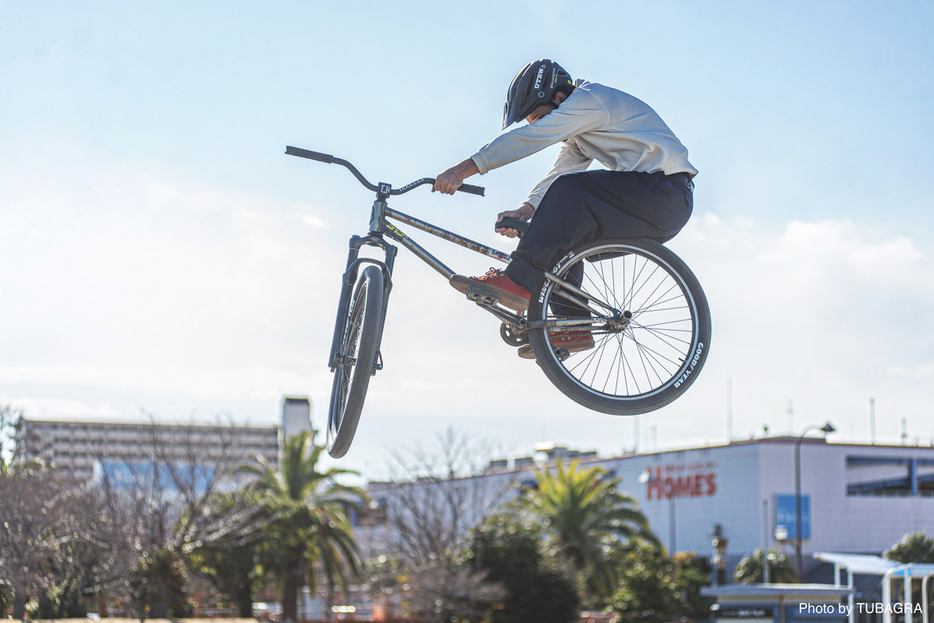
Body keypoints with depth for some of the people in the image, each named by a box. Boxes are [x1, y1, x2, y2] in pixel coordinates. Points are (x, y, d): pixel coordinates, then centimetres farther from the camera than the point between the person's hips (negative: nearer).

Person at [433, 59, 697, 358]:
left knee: (570, 192, -24)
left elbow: (528, 138, -19)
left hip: (667, 193, -10)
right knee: (561, 230, 5)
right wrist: (525, 211, -9)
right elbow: (558, 174, 9)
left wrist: (464, 169, -22)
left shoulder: (591, 99, -12)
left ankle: (519, 282, -27)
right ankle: (572, 325, 2)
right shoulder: (578, 131, 20)